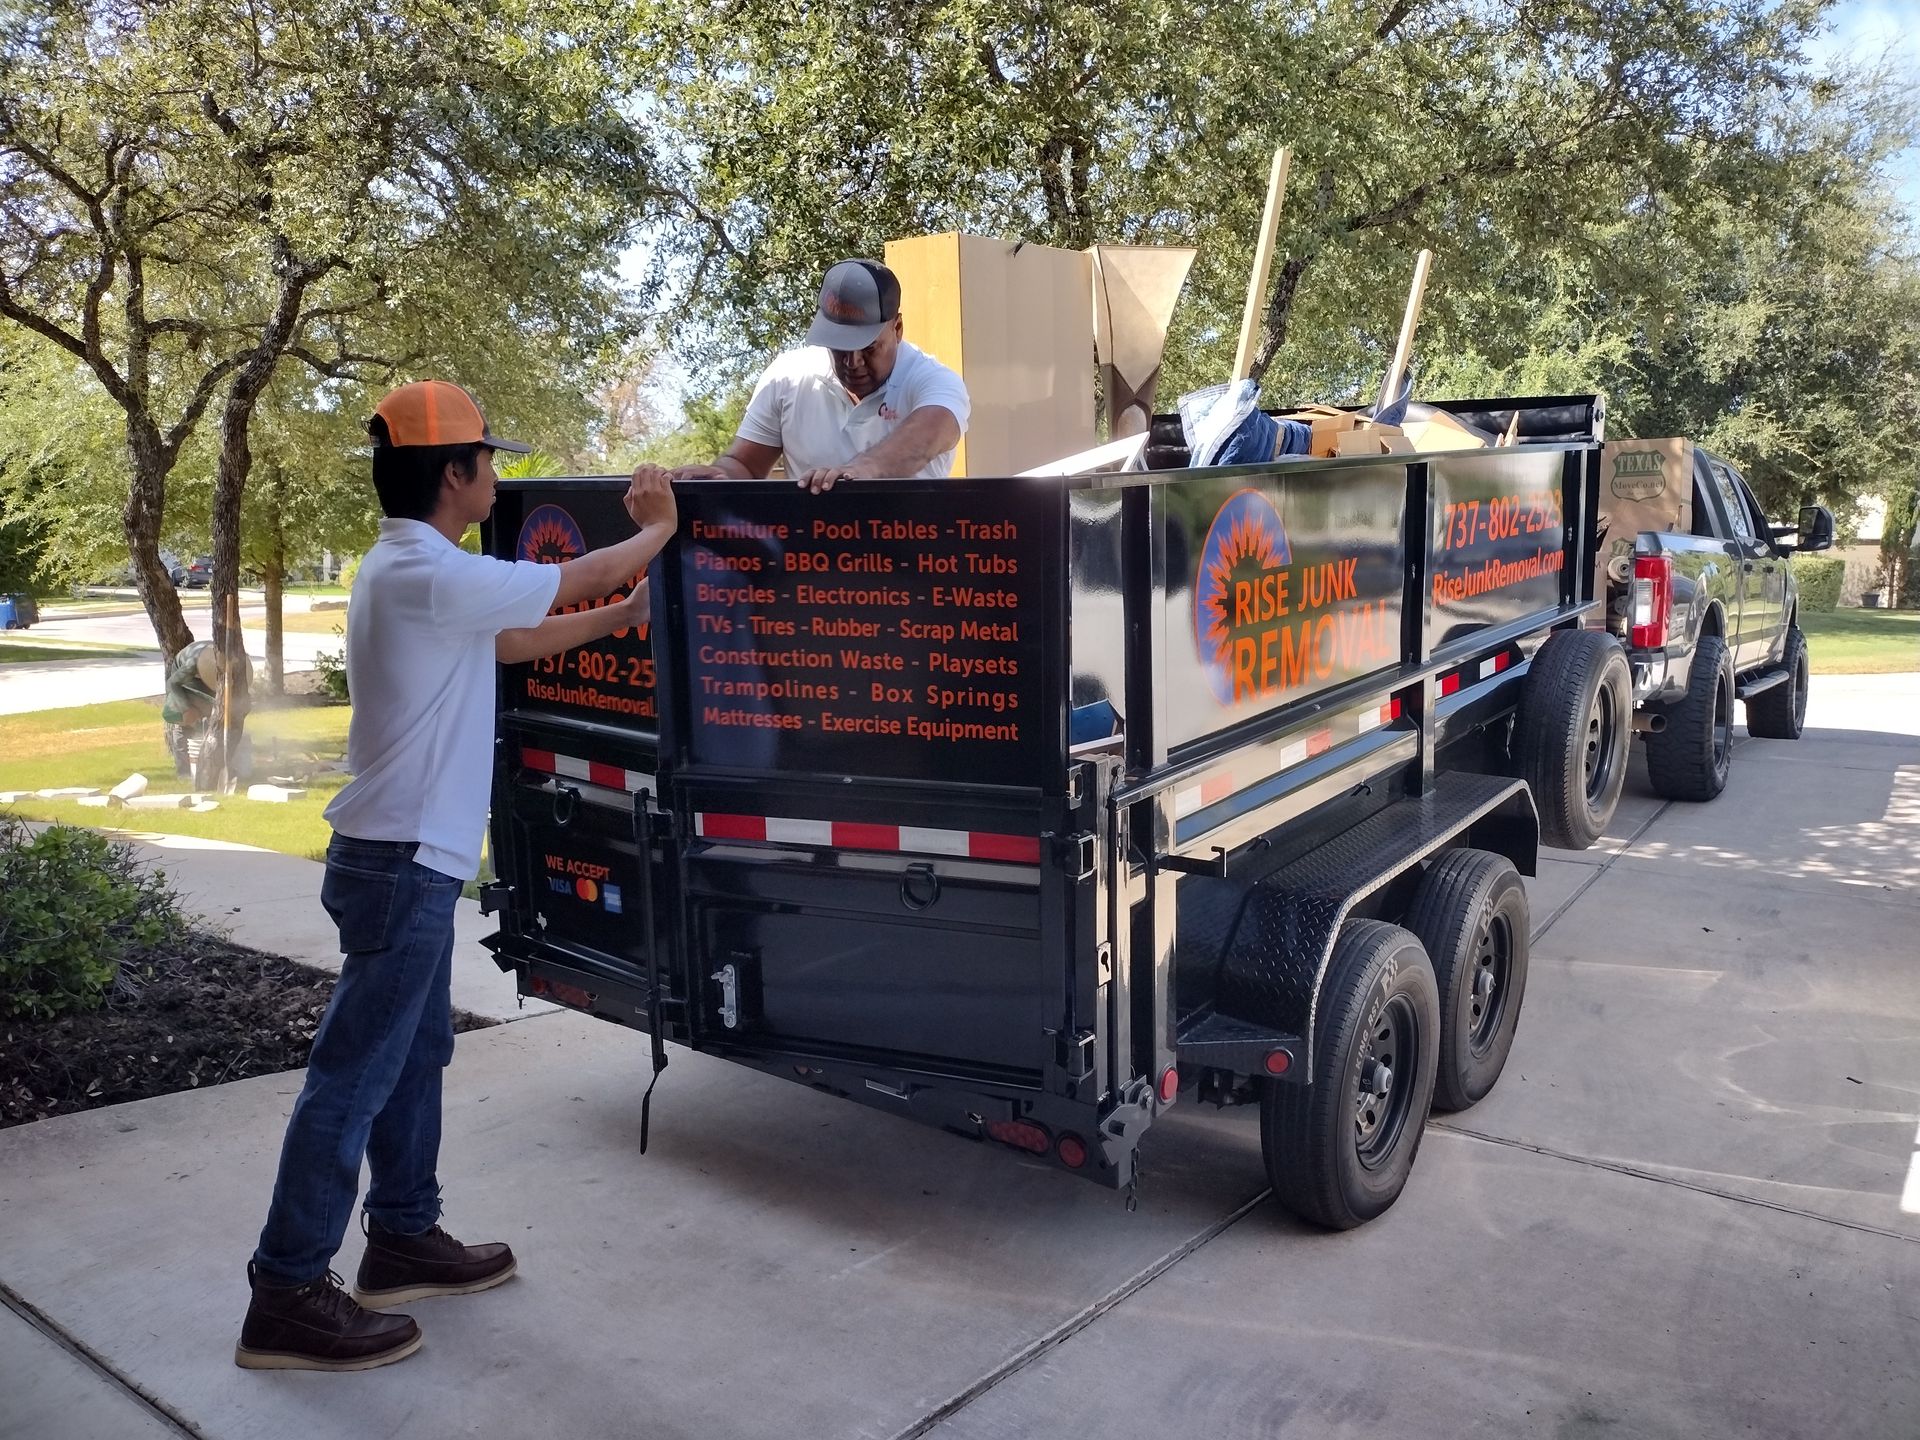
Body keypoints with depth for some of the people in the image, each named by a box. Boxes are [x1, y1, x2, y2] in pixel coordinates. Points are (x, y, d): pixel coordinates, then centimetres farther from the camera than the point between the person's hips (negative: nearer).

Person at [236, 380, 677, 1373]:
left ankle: (404, 1238, 31)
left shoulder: (406, 569, 12)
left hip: (401, 857, 11)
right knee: (353, 1077, -3)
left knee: (416, 1051, 19)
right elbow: (577, 579, -11)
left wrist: (620, 618, 25)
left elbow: (515, 642, 21)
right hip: (405, 863, -11)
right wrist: (658, 528, 7)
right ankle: (287, 1299, 7)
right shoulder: (430, 576, -20)